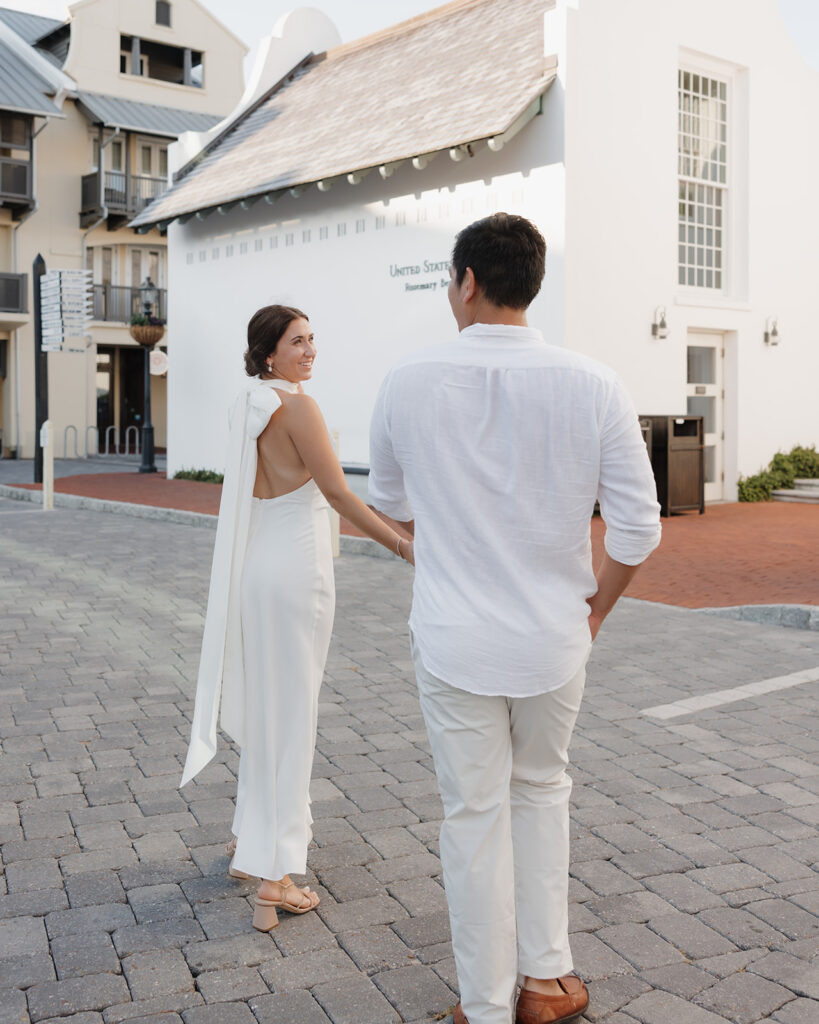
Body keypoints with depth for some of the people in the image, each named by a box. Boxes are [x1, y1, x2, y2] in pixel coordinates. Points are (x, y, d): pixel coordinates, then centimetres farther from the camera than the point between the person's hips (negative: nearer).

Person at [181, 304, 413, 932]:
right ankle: (275, 877, 5)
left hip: (255, 566, 9)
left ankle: (252, 837, 37)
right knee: (292, 716, -2)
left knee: (264, 708, 21)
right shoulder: (297, 406, -15)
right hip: (296, 567, -9)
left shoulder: (247, 406, 11)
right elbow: (337, 492, -17)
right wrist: (401, 544, -11)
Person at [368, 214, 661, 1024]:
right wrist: (597, 606, 10)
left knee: (474, 817, 12)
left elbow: (389, 502, 8)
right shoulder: (592, 387, -10)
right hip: (554, 639, 1)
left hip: (453, 641, -1)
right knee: (542, 792, 24)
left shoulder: (409, 382, -8)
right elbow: (638, 527, -8)